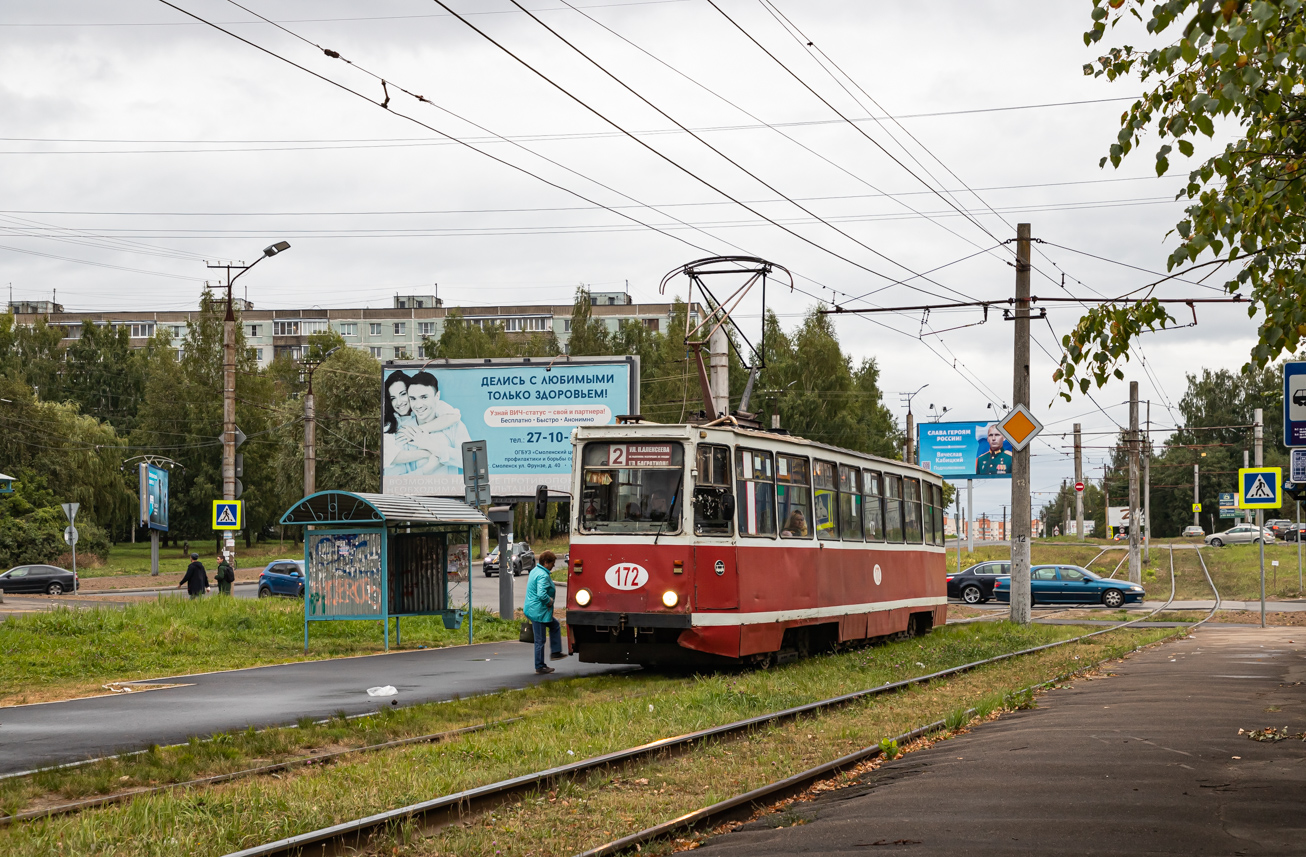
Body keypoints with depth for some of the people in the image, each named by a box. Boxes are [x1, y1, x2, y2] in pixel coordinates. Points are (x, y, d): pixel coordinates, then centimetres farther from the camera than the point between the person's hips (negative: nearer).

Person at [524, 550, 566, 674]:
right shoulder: (543, 576, -22)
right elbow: (542, 594, -33)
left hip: (533, 609, 11)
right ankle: (540, 666, 8)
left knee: (555, 626, 25)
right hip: (539, 612, -11)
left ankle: (555, 652, 26)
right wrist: (550, 601, -15)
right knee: (540, 640, -1)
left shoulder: (535, 571, 10)